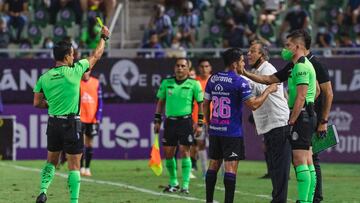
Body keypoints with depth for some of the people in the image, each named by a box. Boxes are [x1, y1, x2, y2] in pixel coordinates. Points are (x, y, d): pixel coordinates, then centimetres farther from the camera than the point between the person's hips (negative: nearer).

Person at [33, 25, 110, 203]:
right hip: (71, 123, -4)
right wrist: (104, 37, 16)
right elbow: (95, 56, 2)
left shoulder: (44, 77, -1)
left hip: (53, 123, 4)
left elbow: (37, 103, 2)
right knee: (74, 166, 1)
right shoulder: (74, 72, -11)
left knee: (51, 160, 19)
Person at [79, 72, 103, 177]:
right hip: (80, 118, -2)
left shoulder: (96, 83, 4)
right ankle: (81, 167, -5)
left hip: (92, 119, 2)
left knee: (89, 143, 7)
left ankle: (87, 168, 13)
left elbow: (100, 101, 6)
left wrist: (98, 117, -1)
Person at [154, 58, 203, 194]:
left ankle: (185, 185, -5)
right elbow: (160, 102, 15)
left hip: (185, 120, -4)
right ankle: (173, 183, 20)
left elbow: (201, 104, 1)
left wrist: (199, 124, -4)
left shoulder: (193, 84, -2)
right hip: (170, 121, 4)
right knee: (168, 153, 5)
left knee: (184, 151, -8)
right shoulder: (167, 83, 7)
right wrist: (157, 121, 11)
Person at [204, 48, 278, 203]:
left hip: (215, 130, 6)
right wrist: (268, 91, -2)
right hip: (232, 132, -6)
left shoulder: (213, 79, 7)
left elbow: (205, 104, 13)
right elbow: (253, 105, -14)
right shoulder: (240, 82, -12)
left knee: (214, 164, 13)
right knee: (231, 167, -5)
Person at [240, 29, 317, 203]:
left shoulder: (302, 67, -14)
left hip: (301, 116, -11)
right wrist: (246, 74, 18)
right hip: (305, 117, 11)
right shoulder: (294, 67, 19)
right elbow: (269, 79, 24)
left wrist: (292, 121, -19)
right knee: (307, 162, 9)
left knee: (300, 161, -13)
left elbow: (301, 97, -20)